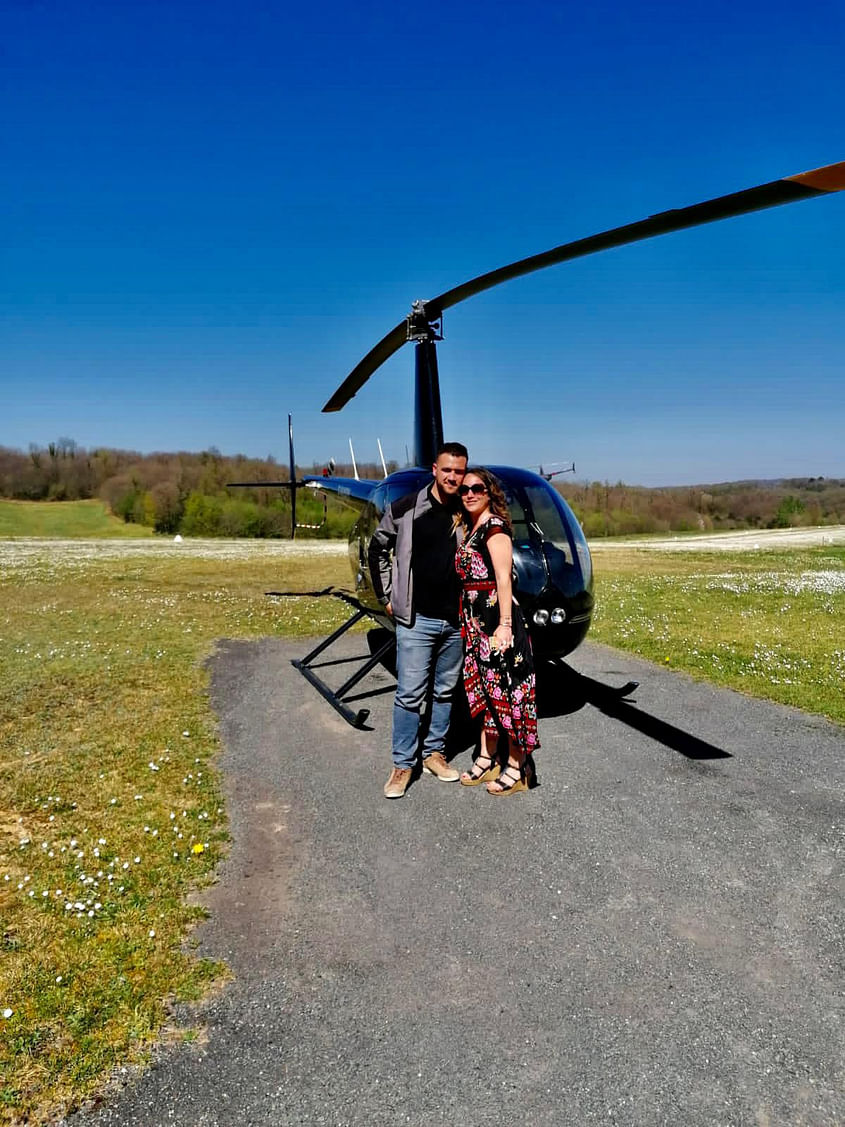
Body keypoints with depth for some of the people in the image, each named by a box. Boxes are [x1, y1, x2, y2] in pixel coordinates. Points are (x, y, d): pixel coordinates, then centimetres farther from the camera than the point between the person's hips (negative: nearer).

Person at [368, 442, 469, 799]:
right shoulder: (405, 509, -4)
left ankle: (434, 753, 29)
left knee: (445, 692, 13)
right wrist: (387, 596, 5)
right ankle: (402, 764, 12)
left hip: (455, 621, 3)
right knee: (410, 693, -1)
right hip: (416, 619, -3)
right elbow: (377, 549, 8)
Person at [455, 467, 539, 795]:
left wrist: (505, 625, -22)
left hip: (496, 619, -9)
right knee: (484, 688, 15)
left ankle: (517, 768, 7)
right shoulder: (471, 529, 15)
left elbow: (503, 578, -17)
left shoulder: (495, 527, -10)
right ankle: (487, 759, 26)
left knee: (507, 689, -2)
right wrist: (467, 622, 12)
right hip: (475, 621, 9)